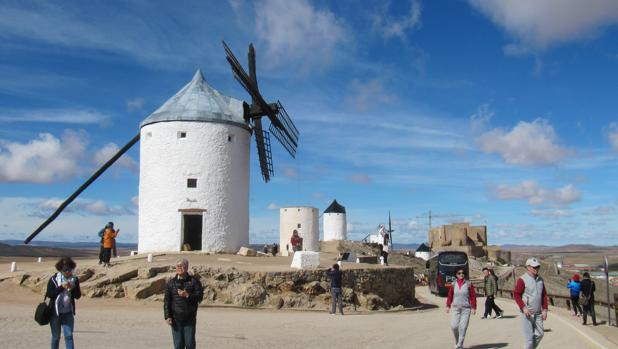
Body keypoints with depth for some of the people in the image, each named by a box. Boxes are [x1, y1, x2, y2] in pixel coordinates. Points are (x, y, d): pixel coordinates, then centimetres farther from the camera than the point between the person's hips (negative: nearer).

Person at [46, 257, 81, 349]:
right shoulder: (54, 279, -6)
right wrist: (61, 287, -20)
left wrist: (73, 288, -17)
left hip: (68, 313, 1)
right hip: (55, 312, -1)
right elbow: (49, 294, -13)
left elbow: (78, 296, 2)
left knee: (69, 335, -4)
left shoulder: (74, 279, 1)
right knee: (56, 336, 10)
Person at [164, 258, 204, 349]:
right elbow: (167, 301, 3)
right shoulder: (171, 283, 6)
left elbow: (200, 296, -4)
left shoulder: (194, 281, 2)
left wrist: (187, 295, -19)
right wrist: (167, 316, -6)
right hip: (176, 319, 1)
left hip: (190, 319, -1)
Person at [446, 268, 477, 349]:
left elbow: (473, 296, -1)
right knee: (454, 326, -6)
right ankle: (457, 341, 21)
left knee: (463, 327, -5)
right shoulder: (453, 285, 3)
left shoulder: (468, 284, -1)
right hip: (455, 308, 1)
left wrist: (473, 307, -6)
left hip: (466, 309, -1)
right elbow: (450, 296, 9)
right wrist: (448, 306, 4)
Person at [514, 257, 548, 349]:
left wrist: (544, 309, 7)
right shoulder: (522, 280, -10)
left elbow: (544, 295, 14)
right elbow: (516, 294, -11)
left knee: (539, 334, 9)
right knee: (529, 336, -2)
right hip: (527, 313, -6)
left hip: (538, 313, 6)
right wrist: (523, 307, -18)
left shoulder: (540, 279, 10)